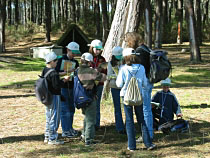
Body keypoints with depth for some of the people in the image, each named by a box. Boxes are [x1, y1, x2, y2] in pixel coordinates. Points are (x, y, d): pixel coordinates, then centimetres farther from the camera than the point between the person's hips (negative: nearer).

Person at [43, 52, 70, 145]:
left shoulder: (44, 70, 6)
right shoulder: (53, 73, -21)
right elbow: (57, 86, -23)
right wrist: (64, 80, -10)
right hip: (54, 96, -9)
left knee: (48, 118, 18)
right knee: (54, 118, 0)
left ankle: (47, 137, 26)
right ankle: (52, 139, 5)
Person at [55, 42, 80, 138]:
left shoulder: (75, 62, 11)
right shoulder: (61, 60, -4)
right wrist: (66, 72, -20)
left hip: (72, 87, 6)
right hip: (62, 87, -6)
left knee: (71, 109, 12)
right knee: (65, 109, -6)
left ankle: (70, 128, 24)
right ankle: (65, 131, -1)